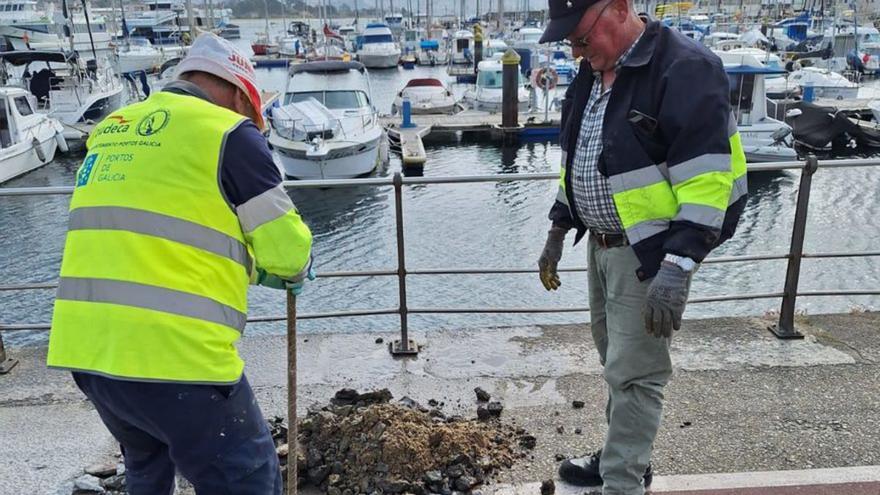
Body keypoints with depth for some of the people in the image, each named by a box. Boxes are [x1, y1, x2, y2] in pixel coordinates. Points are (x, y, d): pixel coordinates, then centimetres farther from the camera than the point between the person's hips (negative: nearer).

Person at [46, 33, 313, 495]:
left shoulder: (111, 130, 15)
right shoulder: (227, 132, -6)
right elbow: (286, 247, -5)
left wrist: (244, 266, 26)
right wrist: (294, 271, 19)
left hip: (85, 347, 8)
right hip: (172, 351, -8)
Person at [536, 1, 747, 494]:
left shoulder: (685, 67, -19)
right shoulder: (594, 72, 8)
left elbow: (707, 178, -24)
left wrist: (677, 267, -27)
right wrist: (557, 233, 17)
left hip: (653, 252, -8)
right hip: (603, 245, 8)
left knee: (634, 373, 0)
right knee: (616, 361, 19)